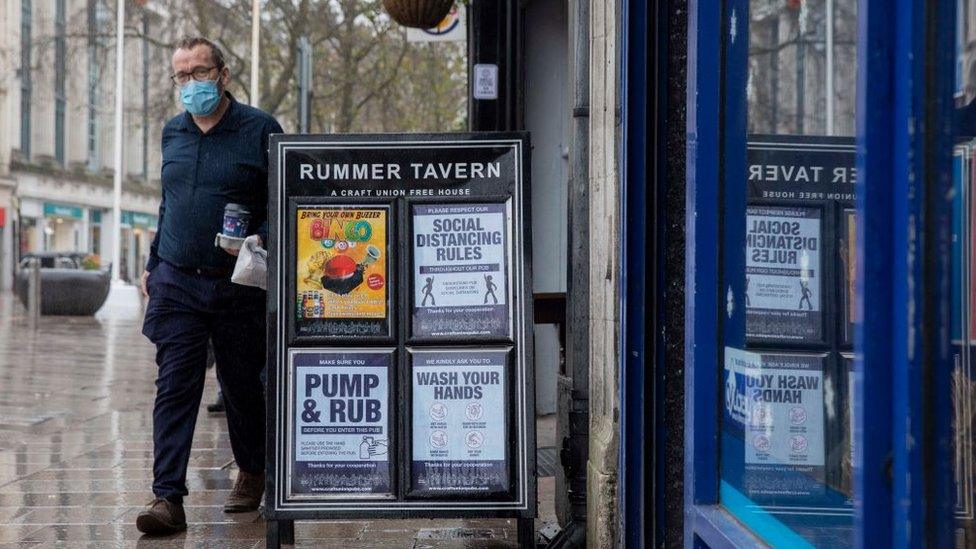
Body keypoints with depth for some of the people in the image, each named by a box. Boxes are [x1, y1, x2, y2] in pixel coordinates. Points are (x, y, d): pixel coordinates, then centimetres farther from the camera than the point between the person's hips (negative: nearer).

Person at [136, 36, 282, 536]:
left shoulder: (260, 129, -3)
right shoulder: (172, 133, 13)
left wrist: (261, 238, -18)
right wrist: (153, 264, 20)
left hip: (238, 286, -3)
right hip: (176, 284, 3)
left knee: (241, 384, 10)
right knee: (174, 387, -5)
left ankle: (252, 473, 34)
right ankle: (168, 499, -8)